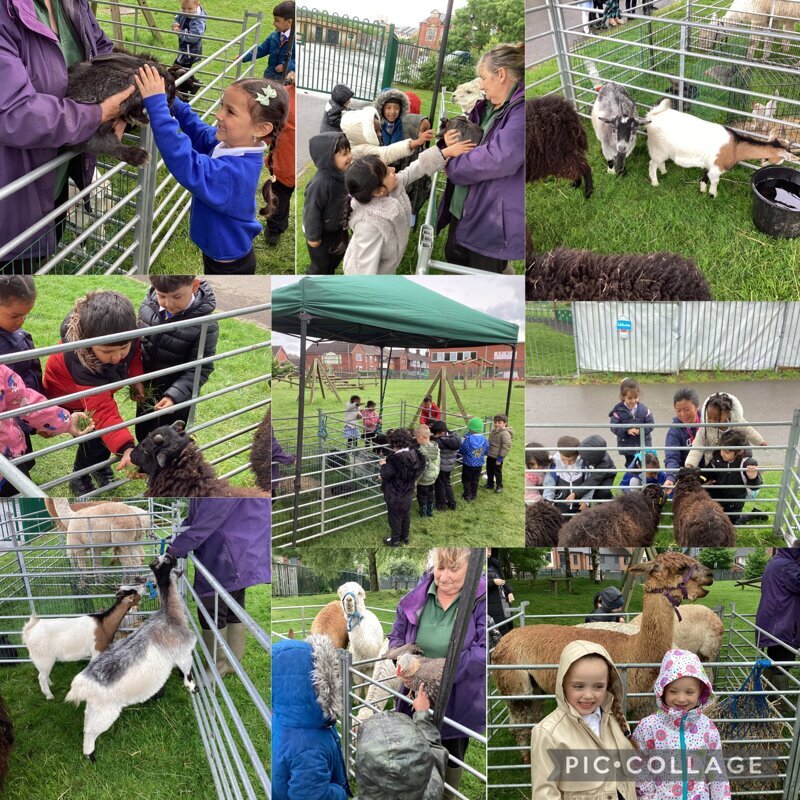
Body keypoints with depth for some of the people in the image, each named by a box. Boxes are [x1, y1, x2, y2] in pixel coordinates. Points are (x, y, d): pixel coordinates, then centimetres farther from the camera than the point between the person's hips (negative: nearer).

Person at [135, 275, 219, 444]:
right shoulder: (148, 306, -15)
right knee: (142, 433, 27)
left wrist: (175, 395, -32)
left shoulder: (204, 325, -28)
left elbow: (200, 369, -22)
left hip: (178, 395, -5)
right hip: (146, 387, 5)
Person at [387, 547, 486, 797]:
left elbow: (484, 650, -23)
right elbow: (397, 636, 7)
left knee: (451, 762, 18)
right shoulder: (417, 594, -5)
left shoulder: (482, 599, -17)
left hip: (459, 703, -3)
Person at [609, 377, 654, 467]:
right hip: (628, 446, -1)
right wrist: (627, 430, -27)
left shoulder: (643, 409, -6)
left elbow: (650, 424, -5)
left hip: (643, 446, 1)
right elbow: (614, 427, -14)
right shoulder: (618, 410, -10)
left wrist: (641, 430, -23)